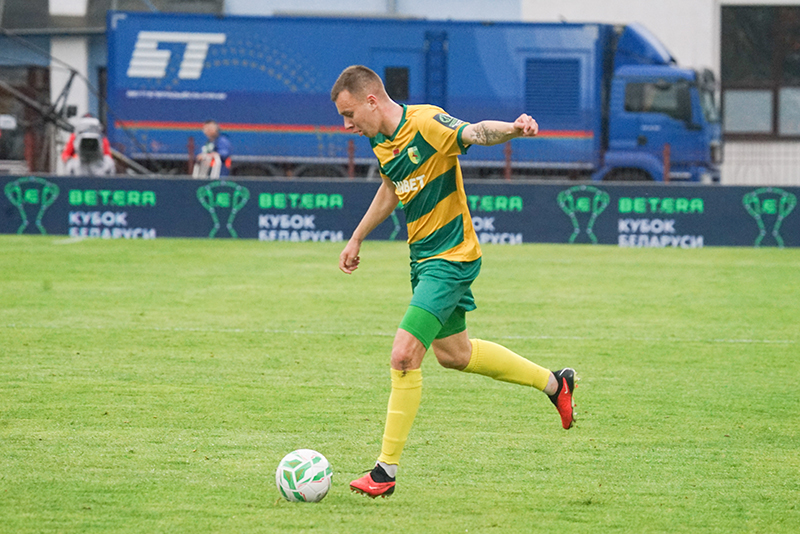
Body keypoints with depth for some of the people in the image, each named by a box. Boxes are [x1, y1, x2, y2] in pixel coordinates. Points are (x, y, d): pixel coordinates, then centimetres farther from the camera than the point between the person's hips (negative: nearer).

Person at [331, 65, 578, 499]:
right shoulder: (381, 142, 5)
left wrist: (513, 129, -58)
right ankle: (554, 383, 39)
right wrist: (357, 239, 31)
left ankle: (387, 470, -8)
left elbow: (476, 133, -37)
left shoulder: (427, 123, -21)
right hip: (424, 257, 10)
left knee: (404, 355, -15)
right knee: (453, 354, 21)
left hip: (450, 259, -10)